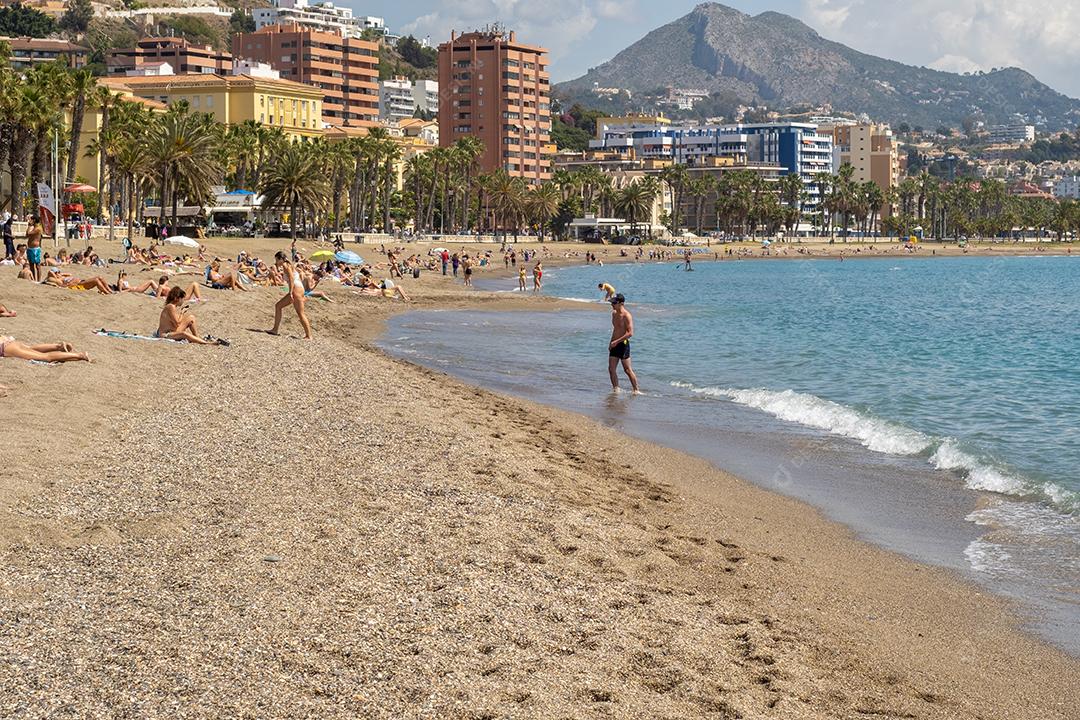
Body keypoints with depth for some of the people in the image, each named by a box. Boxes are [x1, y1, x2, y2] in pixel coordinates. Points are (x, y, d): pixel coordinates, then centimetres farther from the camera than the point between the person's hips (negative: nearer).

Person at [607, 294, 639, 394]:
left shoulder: (627, 316, -16)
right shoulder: (614, 313, 11)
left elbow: (630, 333, -22)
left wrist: (616, 342, -21)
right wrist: (611, 342, 18)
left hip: (623, 344, -8)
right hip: (614, 344, 8)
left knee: (627, 370, -3)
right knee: (611, 369, 3)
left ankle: (636, 390, 6)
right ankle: (615, 389, 11)